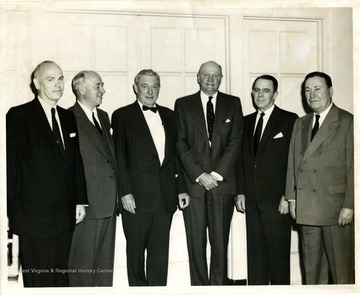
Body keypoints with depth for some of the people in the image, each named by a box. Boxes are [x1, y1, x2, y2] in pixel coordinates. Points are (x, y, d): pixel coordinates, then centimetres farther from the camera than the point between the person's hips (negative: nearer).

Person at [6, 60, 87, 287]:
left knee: (61, 275, 9)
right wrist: (12, 209, -8)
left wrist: (80, 200, 10)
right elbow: (10, 164, -6)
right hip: (34, 215, -5)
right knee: (37, 279, 3)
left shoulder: (68, 117, 13)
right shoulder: (19, 115, -4)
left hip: (65, 214, 5)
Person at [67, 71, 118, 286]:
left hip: (110, 202, 8)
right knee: (83, 261, 2)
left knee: (106, 260, 15)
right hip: (87, 203, -7)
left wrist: (117, 194, 12)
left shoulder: (103, 117, 16)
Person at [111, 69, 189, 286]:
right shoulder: (122, 116, 0)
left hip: (165, 195, 4)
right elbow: (119, 158, -4)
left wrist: (181, 188, 9)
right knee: (136, 250, 8)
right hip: (137, 195, -3)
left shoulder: (169, 115, 14)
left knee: (160, 250, 8)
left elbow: (175, 154, 14)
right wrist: (125, 192, -11)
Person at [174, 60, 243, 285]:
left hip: (223, 183, 0)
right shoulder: (183, 104, 9)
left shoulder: (233, 104, 10)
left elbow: (236, 142, 2)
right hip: (194, 183, 0)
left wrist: (217, 174, -8)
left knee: (221, 241, 1)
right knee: (196, 243, 1)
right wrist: (199, 175, -8)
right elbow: (181, 144, 2)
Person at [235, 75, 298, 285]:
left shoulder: (289, 120, -2)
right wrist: (240, 192, 7)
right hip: (252, 200, 5)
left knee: (278, 254, 2)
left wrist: (287, 196, -12)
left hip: (276, 199, -5)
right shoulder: (247, 122, 15)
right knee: (255, 254, 9)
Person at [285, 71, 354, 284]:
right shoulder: (301, 124, 15)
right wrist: (292, 197, 9)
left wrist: (349, 205, -12)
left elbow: (353, 167, -8)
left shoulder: (348, 122, -4)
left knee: (342, 268, 3)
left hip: (336, 207, -5)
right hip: (306, 208, 5)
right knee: (312, 267, 11)